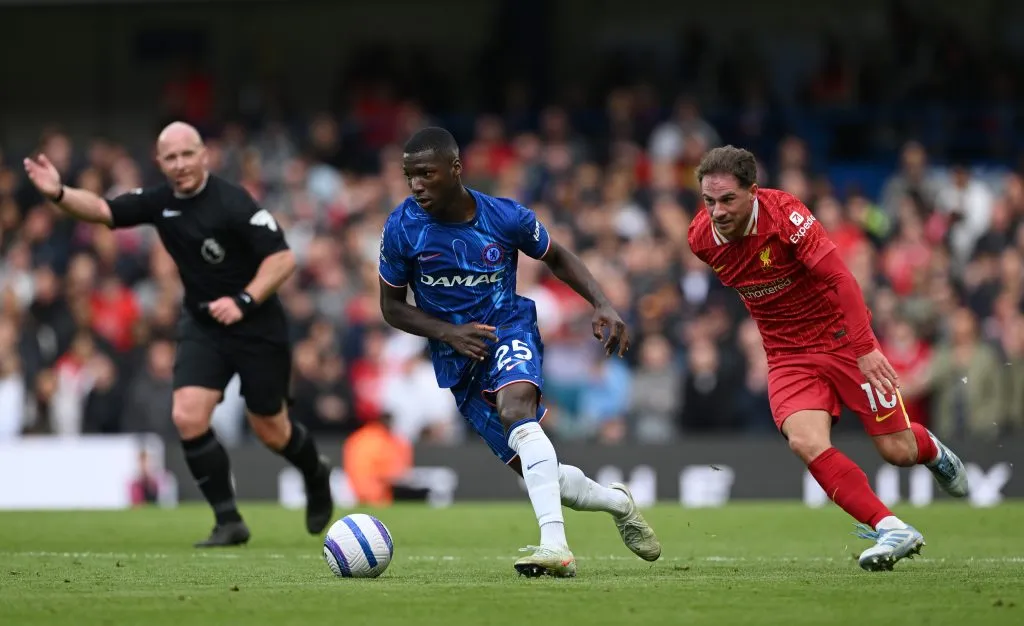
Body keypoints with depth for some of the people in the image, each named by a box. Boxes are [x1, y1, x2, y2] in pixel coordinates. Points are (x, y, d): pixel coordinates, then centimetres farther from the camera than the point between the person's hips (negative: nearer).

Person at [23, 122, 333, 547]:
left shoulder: (232, 202, -21)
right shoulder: (159, 202, -3)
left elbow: (283, 258, -23)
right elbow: (101, 210, -7)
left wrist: (244, 300, -34)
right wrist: (58, 193, -26)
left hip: (256, 327, -5)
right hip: (201, 326, 5)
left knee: (270, 430, 7)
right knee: (188, 417, -14)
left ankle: (316, 477, 42)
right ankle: (229, 522, -2)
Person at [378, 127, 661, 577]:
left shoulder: (506, 218, -12)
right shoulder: (402, 229, -11)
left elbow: (557, 258, 8)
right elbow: (391, 306, 1)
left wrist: (602, 305, -6)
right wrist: (448, 332, -15)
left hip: (509, 330, -2)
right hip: (457, 360, 3)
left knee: (516, 408, -36)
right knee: (533, 470, 0)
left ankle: (555, 546, -46)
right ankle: (619, 502, 32)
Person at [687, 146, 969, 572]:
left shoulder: (782, 213, -23)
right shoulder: (701, 238, -8)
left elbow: (840, 278, -26)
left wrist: (866, 348, -32)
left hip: (841, 339, -3)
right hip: (787, 356, 3)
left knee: (897, 451, 1)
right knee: (806, 442, -25)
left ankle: (931, 450, 40)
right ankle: (891, 530, -20)